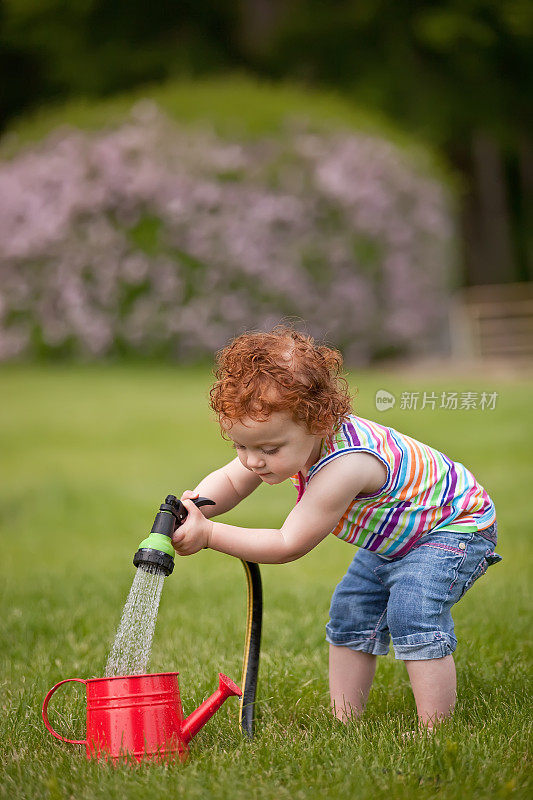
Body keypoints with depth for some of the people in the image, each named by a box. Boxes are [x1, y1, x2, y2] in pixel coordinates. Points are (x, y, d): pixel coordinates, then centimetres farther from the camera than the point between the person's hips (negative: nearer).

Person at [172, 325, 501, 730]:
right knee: (350, 613, 7)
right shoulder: (288, 440, -16)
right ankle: (345, 722, 15)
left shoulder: (342, 468, -43)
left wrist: (209, 535, -34)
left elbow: (288, 545, -35)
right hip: (394, 536, 10)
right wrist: (196, 508, -28)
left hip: (455, 523, -10)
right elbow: (230, 481, -5)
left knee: (412, 613, -26)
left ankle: (435, 732, -21)